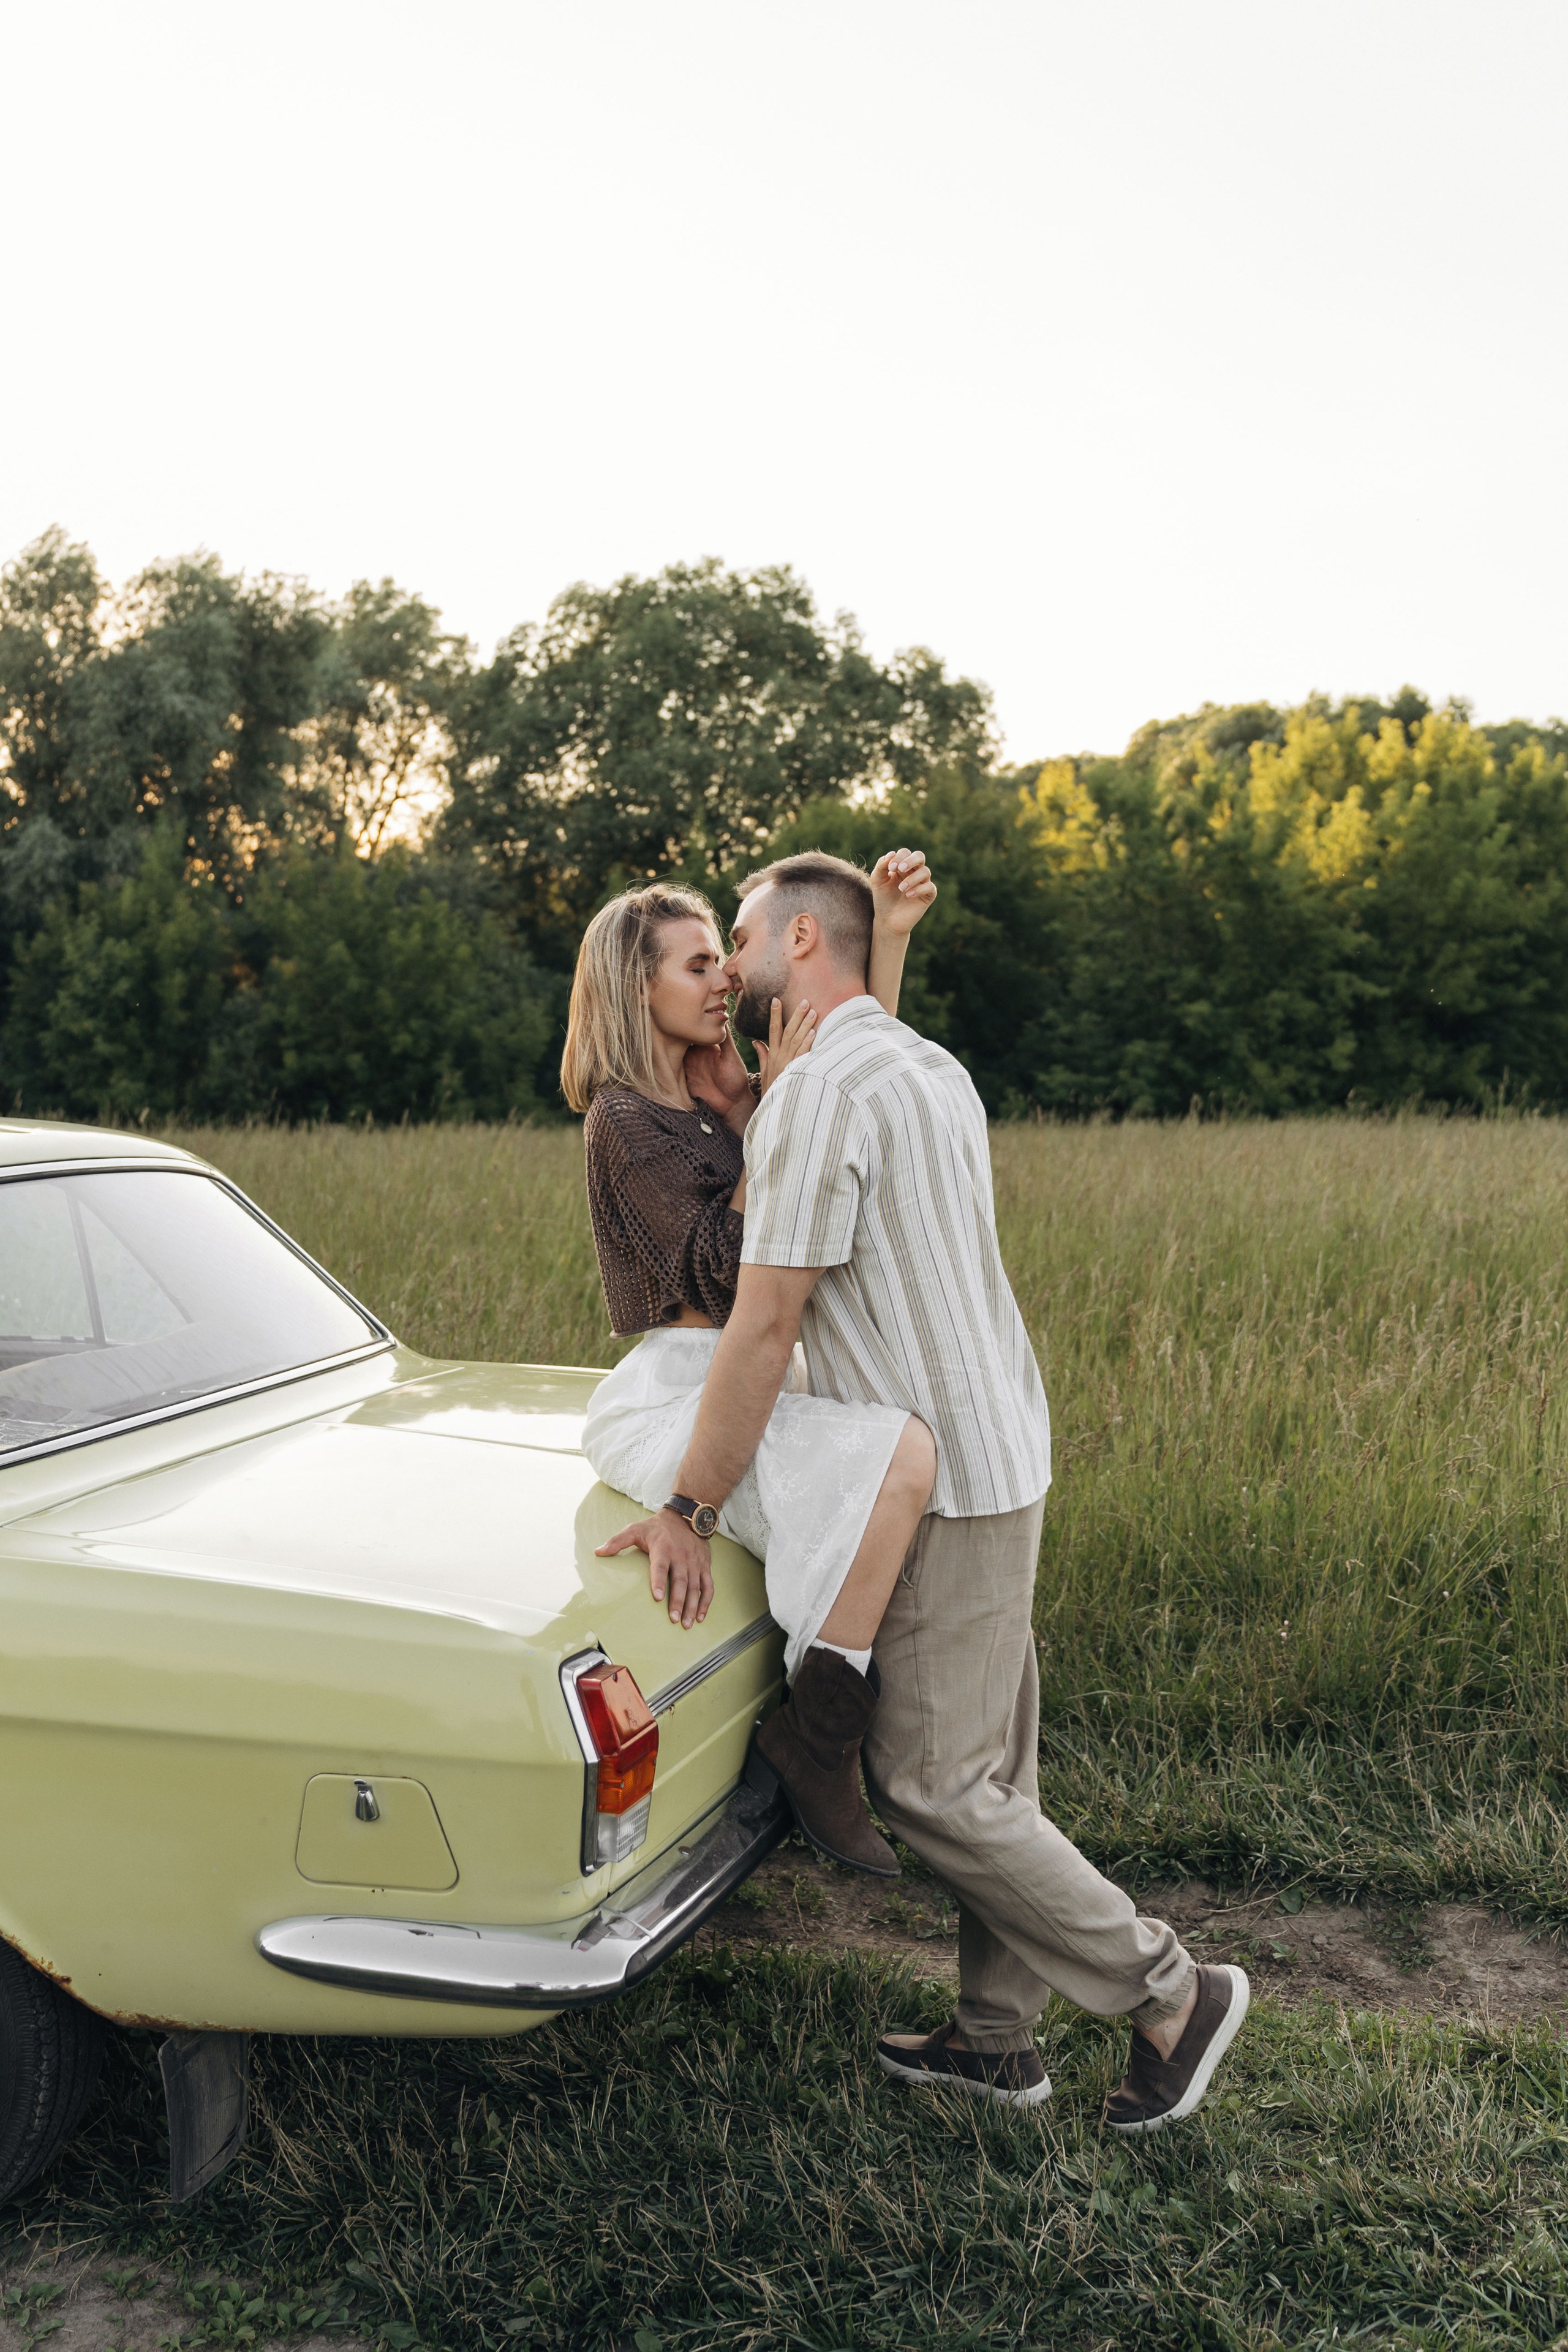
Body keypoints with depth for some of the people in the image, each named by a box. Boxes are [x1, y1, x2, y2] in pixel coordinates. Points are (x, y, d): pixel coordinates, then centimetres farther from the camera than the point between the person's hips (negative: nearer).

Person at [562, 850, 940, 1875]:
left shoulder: (725, 1092, 16)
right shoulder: (623, 1118, -7)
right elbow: (719, 1270, -16)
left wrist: (890, 932, -10)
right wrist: (778, 1114, -16)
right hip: (676, 1398, -9)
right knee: (902, 1449, -29)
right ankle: (827, 1760, -21)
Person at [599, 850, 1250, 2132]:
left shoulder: (821, 1087, -18)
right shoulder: (934, 1067, 13)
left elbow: (763, 1326, -21)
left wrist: (689, 1510, -15)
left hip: (946, 1482, -10)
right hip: (1000, 1451, 10)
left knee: (929, 1781, -1)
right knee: (987, 1770, 15)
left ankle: (1170, 1992, 10)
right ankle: (998, 2034, 26)